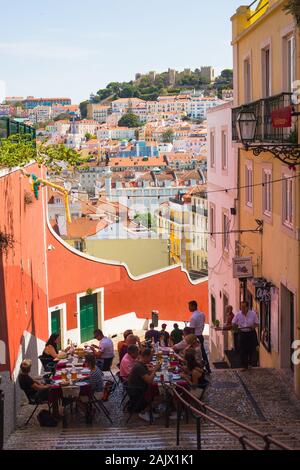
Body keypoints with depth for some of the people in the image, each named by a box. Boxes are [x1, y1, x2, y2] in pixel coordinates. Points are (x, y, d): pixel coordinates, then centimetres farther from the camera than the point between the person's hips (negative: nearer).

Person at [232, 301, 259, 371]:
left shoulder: (253, 313, -5)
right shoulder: (238, 314, -2)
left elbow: (257, 323, 2)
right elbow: (233, 324, 2)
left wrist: (254, 326, -19)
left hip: (251, 333, -1)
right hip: (242, 333, 1)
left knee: (251, 349, 2)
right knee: (243, 350, -1)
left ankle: (250, 363, 23)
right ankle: (244, 366, 9)